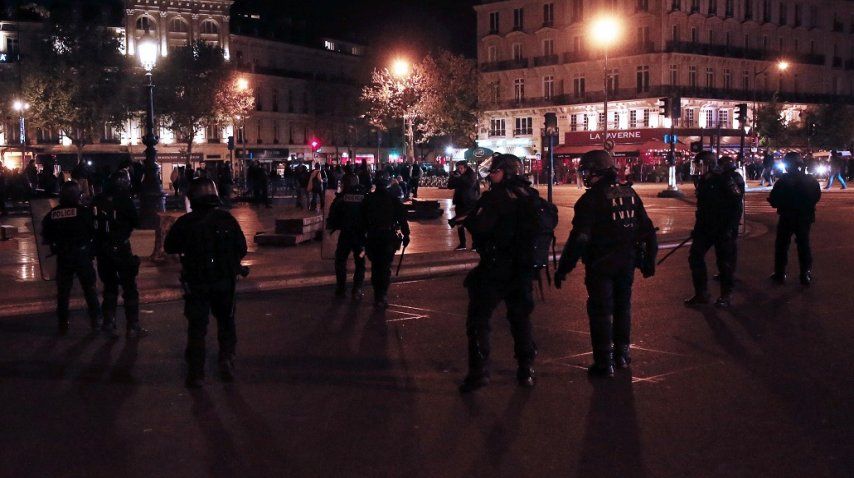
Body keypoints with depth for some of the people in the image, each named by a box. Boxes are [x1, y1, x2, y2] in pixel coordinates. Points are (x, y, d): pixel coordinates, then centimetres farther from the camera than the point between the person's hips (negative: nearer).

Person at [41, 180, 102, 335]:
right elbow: (94, 232, -10)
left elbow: (46, 238, 4)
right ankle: (96, 320, 13)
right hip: (82, 255, -2)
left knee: (63, 292, 11)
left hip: (62, 258, 2)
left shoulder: (52, 214, -1)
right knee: (90, 289, 11)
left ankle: (63, 324, 13)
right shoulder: (84, 211, -11)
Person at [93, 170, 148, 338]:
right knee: (129, 288, 3)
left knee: (109, 286, 20)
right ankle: (132, 327, 3)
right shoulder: (124, 201, -16)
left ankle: (108, 322, 22)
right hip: (121, 249, -5)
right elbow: (136, 222, -5)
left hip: (102, 249, 5)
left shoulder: (98, 201, -3)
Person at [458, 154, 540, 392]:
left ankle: (479, 370, -5)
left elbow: (478, 227, -22)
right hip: (523, 267, 6)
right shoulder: (529, 196, 6)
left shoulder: (495, 196, -15)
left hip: (495, 267, -6)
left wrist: (469, 218, -3)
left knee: (478, 319, 1)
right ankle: (526, 370, 17)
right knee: (520, 318, 16)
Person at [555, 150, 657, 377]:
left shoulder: (592, 198, -15)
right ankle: (622, 354, 29)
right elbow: (647, 229, 9)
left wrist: (563, 268, -17)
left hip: (600, 264, -6)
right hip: (626, 263, 6)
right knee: (623, 307, 20)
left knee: (601, 311, 2)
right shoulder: (629, 193, 5)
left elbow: (579, 238, -21)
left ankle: (604, 362, 2)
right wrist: (649, 260, 18)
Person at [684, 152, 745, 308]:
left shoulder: (730, 178, -13)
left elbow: (737, 205, -17)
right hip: (705, 227, 7)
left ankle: (726, 295, 16)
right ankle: (701, 293, 17)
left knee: (725, 262, 1)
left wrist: (730, 227, -22)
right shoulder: (703, 180, 9)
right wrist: (698, 226, 16)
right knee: (695, 257, 6)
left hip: (724, 229, -7)